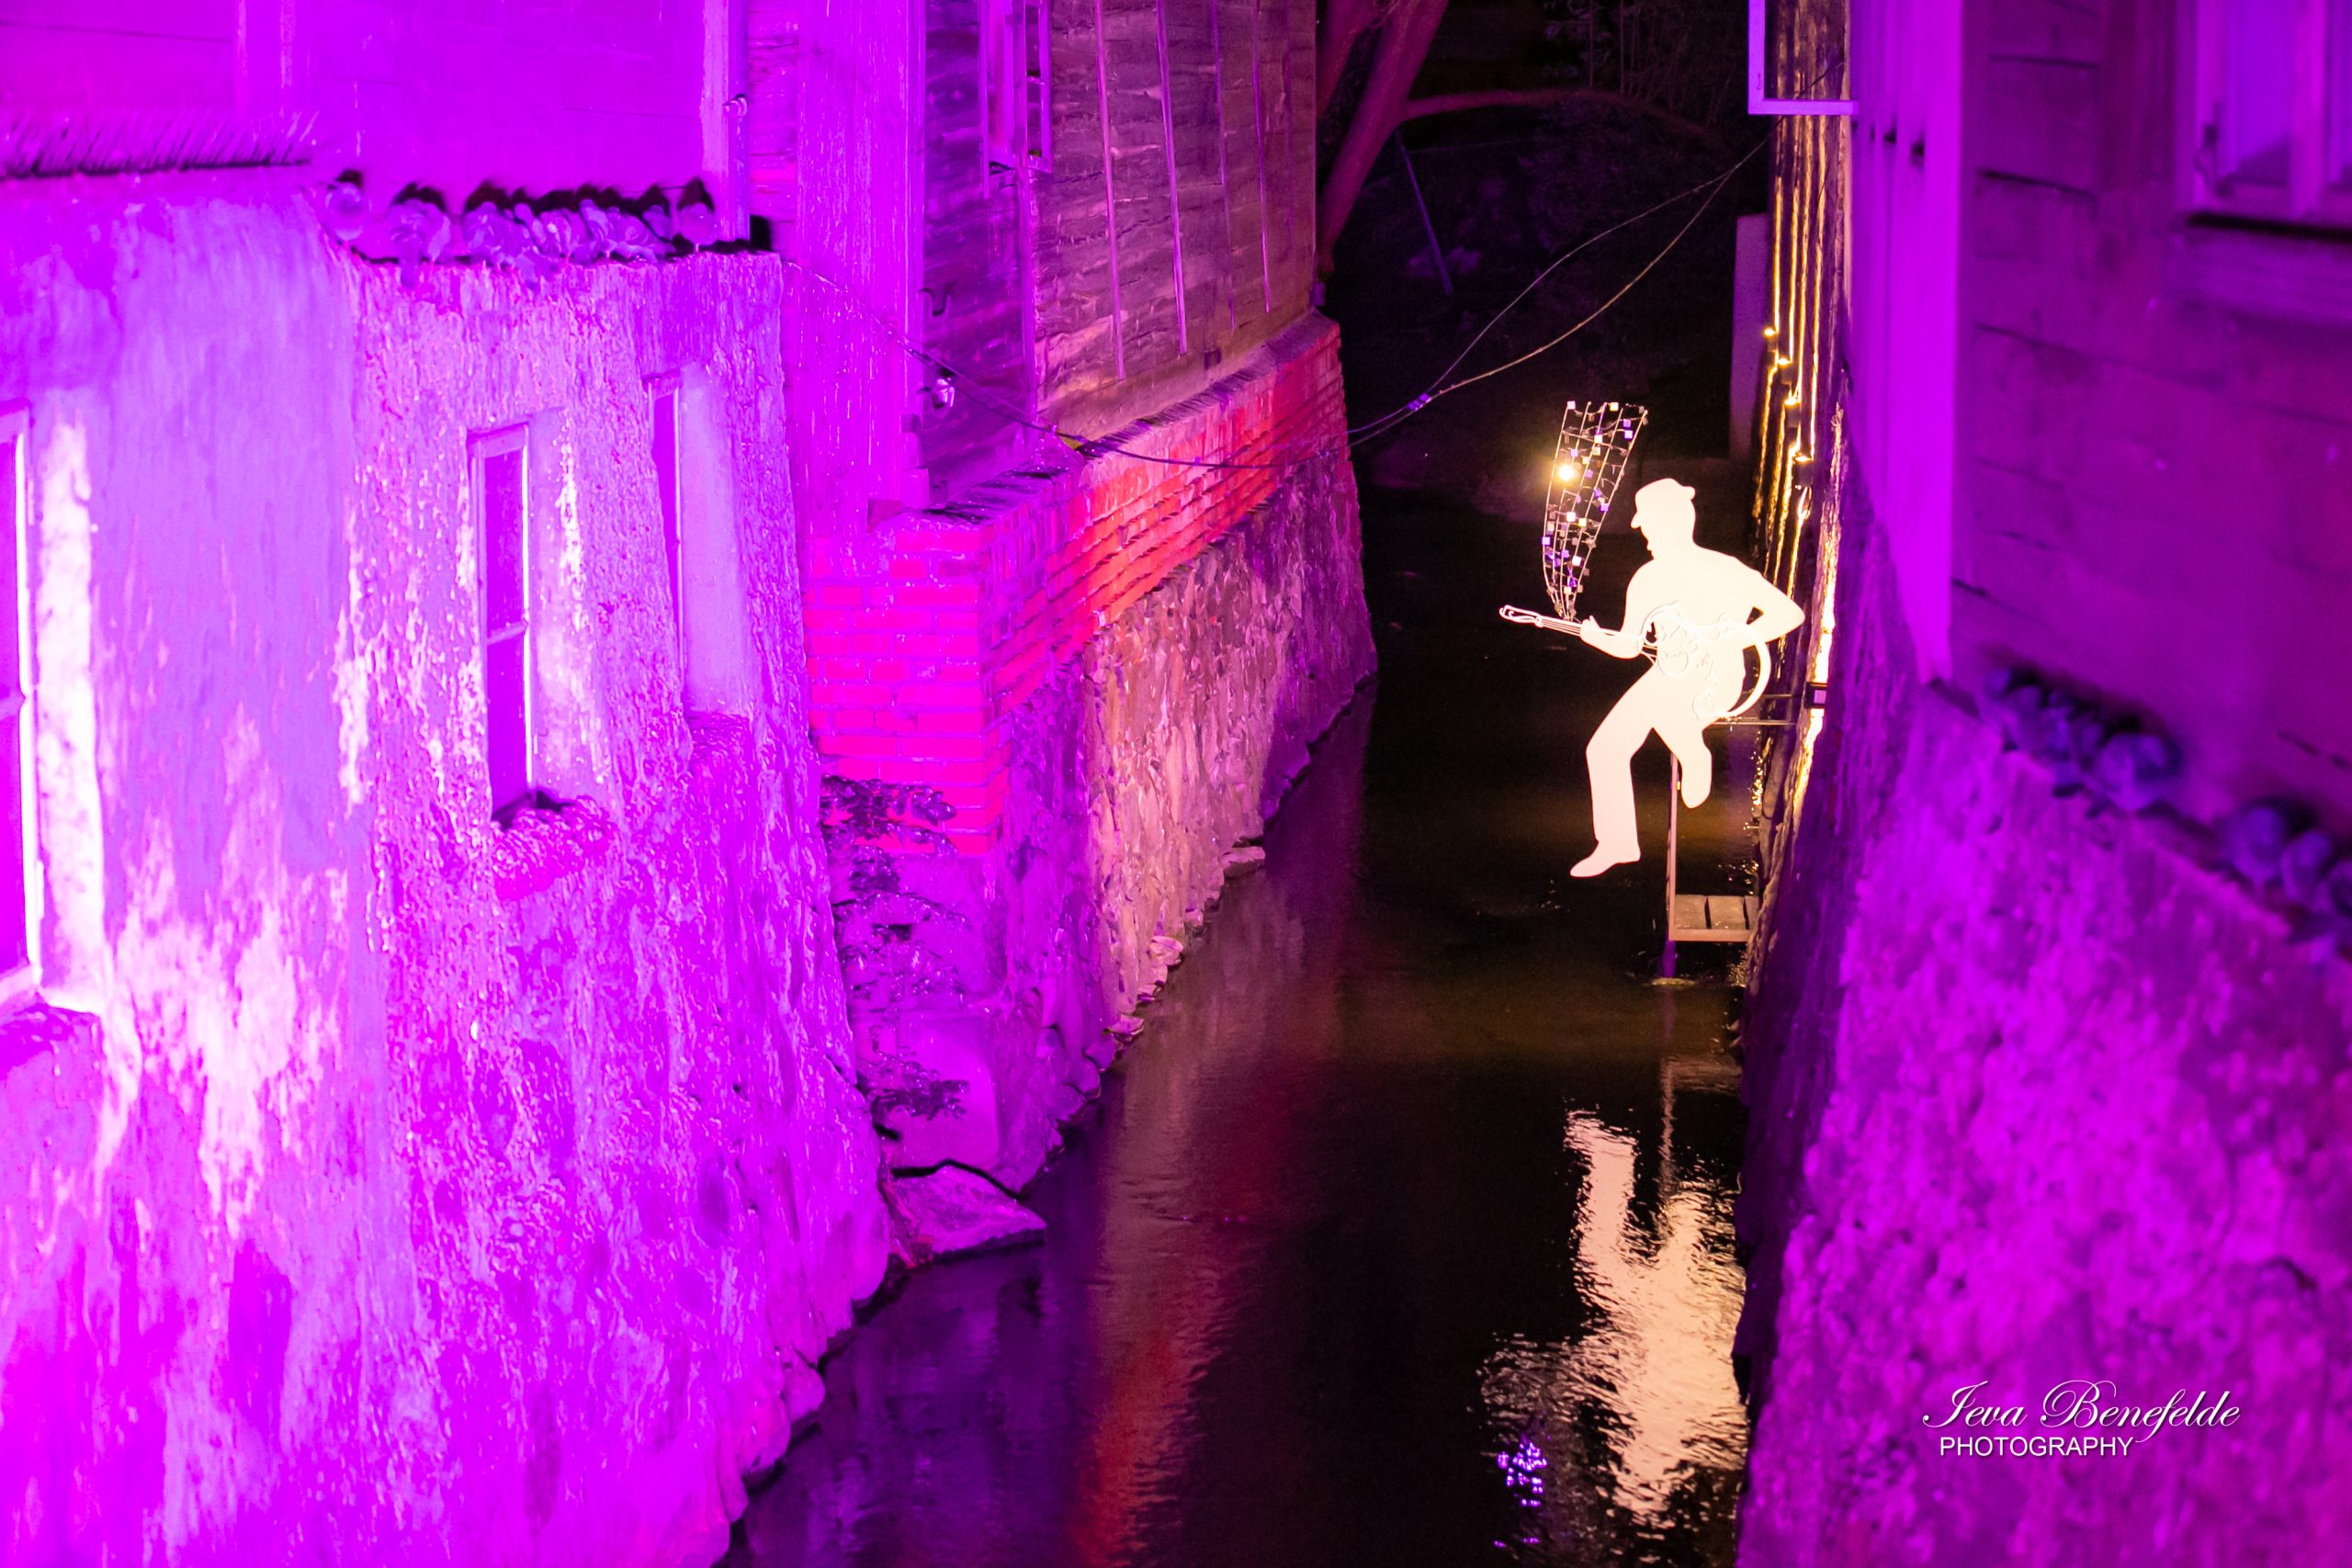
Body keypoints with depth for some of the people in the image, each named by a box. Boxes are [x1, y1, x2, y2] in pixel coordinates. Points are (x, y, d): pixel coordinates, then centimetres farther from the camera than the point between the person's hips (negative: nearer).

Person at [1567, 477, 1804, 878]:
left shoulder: (1726, 572, -16)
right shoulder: (1647, 580, 3)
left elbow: (1789, 614, -17)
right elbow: (1630, 645, 9)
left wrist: (1728, 643, -23)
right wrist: (1597, 638, -14)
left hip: (1714, 681, -6)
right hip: (1666, 677, 6)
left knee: (1659, 700, -31)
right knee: (1604, 748, 2)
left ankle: (1696, 762, -2)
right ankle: (1617, 843, 18)